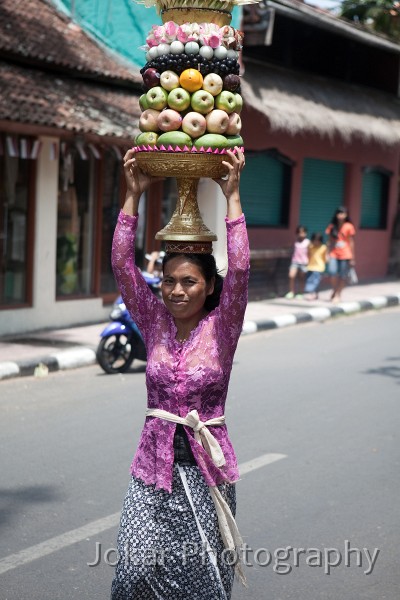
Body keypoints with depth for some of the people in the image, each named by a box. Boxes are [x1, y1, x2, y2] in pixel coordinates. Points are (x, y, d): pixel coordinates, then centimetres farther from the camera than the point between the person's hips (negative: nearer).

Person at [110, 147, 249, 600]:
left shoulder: (221, 327, -5)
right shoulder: (155, 322, 2)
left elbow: (239, 269, -19)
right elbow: (122, 264, -7)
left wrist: (232, 196, -20)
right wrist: (133, 195, -10)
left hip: (207, 465, -2)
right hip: (154, 464, 2)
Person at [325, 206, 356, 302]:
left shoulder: (348, 227, -1)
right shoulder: (332, 227, 7)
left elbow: (351, 242, 2)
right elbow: (330, 241, 12)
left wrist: (352, 258, 1)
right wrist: (328, 254, 7)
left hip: (345, 255, -1)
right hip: (334, 254, 2)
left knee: (343, 276, 0)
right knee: (332, 272, -17)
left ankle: (338, 295, 12)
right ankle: (334, 291, 7)